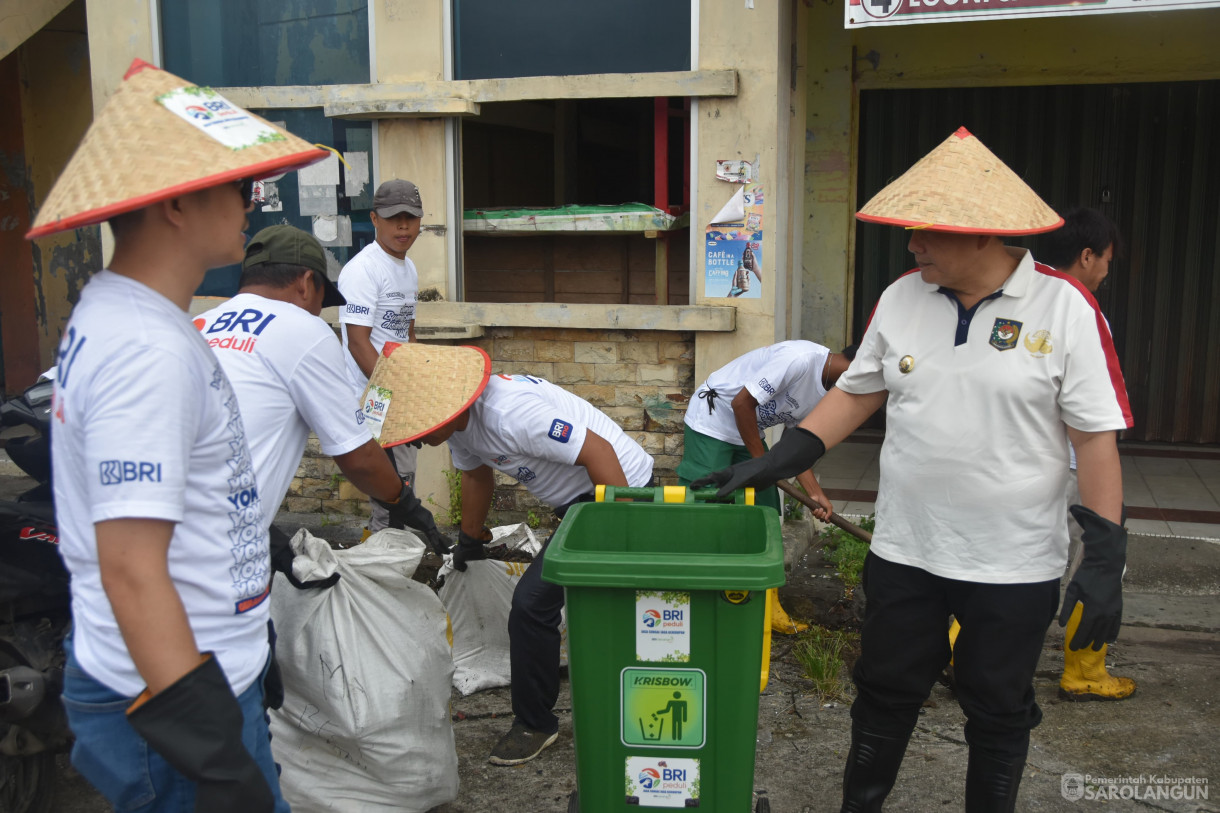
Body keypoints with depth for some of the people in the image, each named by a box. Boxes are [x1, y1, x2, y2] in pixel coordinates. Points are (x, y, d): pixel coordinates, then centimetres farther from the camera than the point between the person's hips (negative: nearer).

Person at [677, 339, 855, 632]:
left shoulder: (825, 392, 1)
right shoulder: (800, 358, -29)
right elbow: (742, 403, -27)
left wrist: (816, 493, -5)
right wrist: (761, 462, -17)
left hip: (750, 433, 9)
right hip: (711, 423, -9)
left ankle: (769, 607, 16)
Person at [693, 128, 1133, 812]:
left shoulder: (1064, 307, -11)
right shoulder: (901, 298, 0)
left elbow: (1096, 437, -10)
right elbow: (858, 392, 9)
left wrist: (1106, 557, -13)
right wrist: (779, 461, 0)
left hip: (1015, 567, -3)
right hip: (905, 551, 3)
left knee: (999, 716, 16)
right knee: (884, 701, 16)